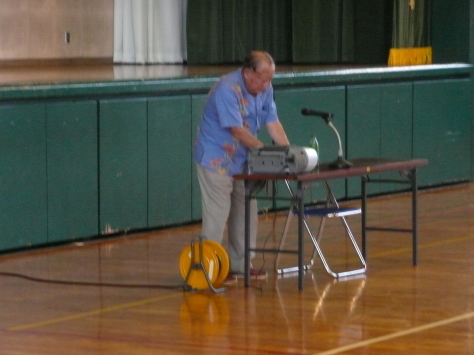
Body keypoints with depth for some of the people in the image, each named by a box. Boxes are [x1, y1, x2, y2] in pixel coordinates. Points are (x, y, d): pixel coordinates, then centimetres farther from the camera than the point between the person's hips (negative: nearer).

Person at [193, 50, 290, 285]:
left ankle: (240, 264, 18)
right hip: (216, 158, -8)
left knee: (246, 211, 9)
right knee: (217, 213, -8)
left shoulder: (265, 89, 1)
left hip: (242, 158, 8)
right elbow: (238, 131, -26)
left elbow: (273, 123, -2)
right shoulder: (227, 90, -24)